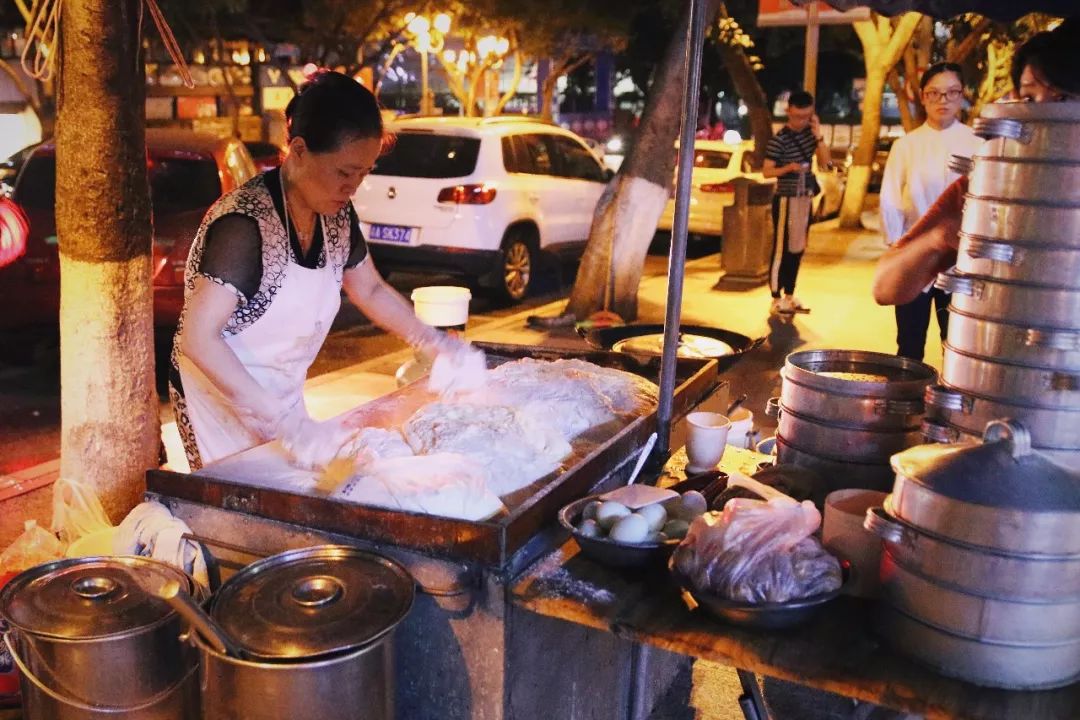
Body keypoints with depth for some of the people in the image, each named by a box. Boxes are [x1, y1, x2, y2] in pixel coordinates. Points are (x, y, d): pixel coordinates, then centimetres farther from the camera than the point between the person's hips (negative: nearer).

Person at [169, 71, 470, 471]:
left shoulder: (336, 216, -4)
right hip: (223, 395, -7)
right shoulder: (245, 221, -27)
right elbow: (198, 338, -31)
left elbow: (371, 291, 12)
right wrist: (285, 421, -38)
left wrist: (433, 342, -3)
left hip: (284, 395, 7)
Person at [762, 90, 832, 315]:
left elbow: (825, 162, 2)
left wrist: (818, 136, -9)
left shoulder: (809, 132, 7)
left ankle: (789, 296, 22)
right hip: (787, 200, -7)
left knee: (797, 249, 12)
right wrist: (788, 168, -27)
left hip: (805, 198, 7)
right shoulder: (779, 139, -12)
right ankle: (776, 299, -1)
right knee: (781, 249, -5)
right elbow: (766, 171, -10)